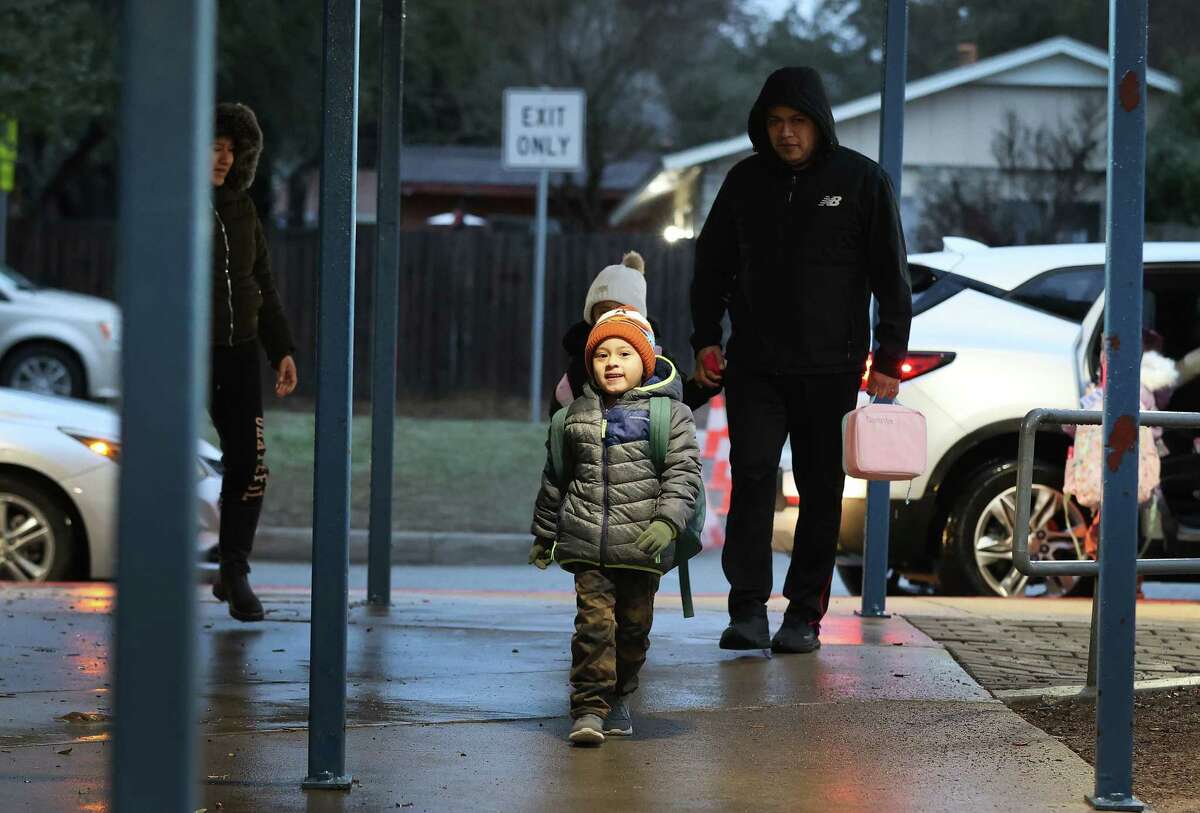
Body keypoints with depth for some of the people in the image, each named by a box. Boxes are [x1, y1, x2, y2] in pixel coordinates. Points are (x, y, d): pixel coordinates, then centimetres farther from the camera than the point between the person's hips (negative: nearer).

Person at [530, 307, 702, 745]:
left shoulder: (670, 413, 0)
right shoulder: (578, 413, 9)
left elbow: (683, 473, -6)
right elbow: (555, 479, 19)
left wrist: (667, 521, -21)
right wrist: (544, 535, 23)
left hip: (642, 545, -1)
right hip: (587, 543, 1)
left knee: (634, 625, 10)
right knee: (594, 621, -10)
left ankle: (617, 697, 29)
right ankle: (589, 706, -9)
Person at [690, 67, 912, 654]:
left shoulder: (861, 180, -1)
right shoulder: (745, 181, 7)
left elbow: (892, 278, 1)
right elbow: (712, 265, 16)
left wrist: (889, 359, -4)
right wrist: (705, 339, 6)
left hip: (830, 368, -1)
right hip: (754, 365, 2)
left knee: (821, 489, 3)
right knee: (751, 476, -11)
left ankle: (805, 615, 10)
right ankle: (748, 610, -11)